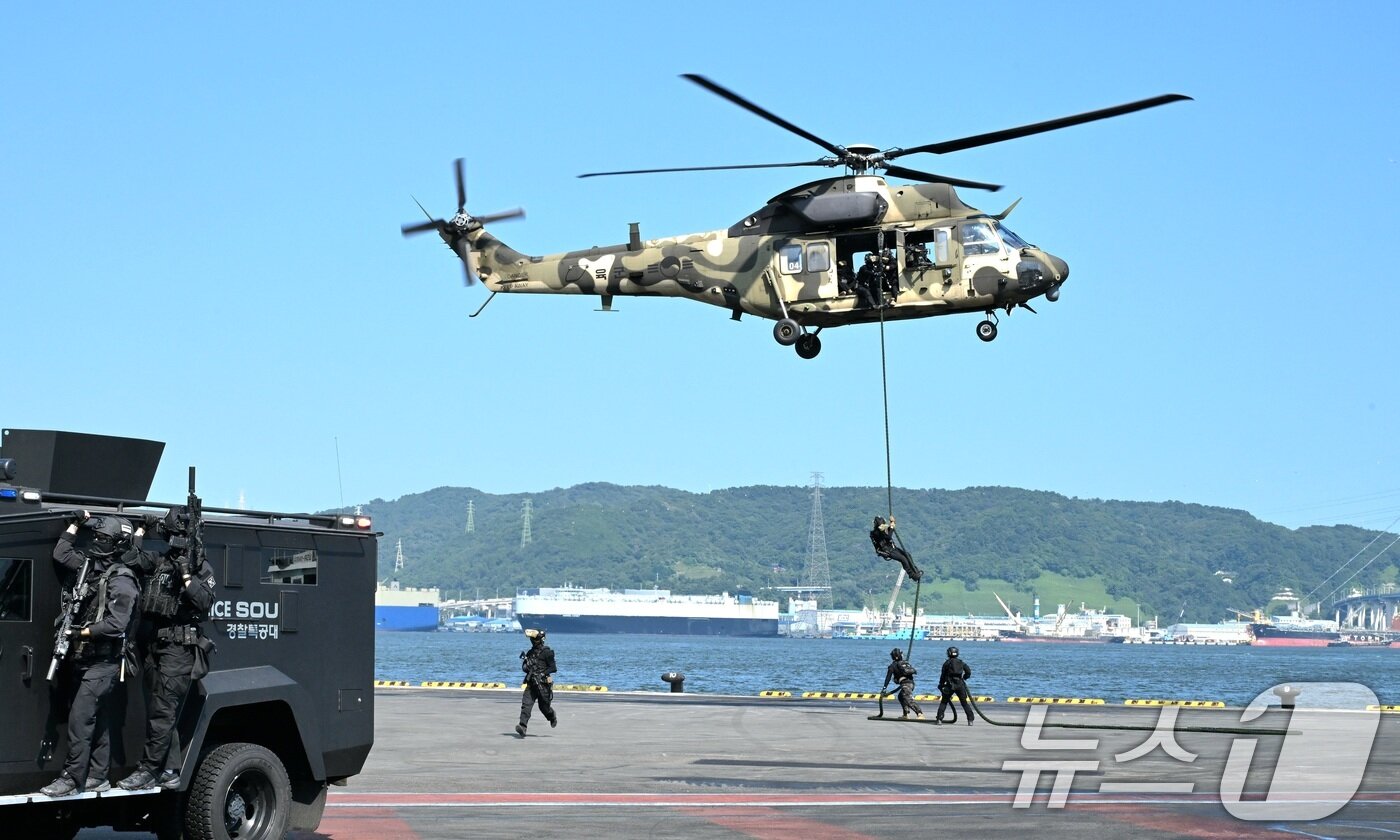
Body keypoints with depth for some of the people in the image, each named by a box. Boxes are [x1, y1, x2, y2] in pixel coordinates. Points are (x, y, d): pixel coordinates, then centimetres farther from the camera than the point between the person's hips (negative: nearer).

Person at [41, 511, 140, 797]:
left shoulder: (121, 580, -14)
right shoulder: (90, 566, 11)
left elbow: (116, 625, -21)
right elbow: (61, 555, 23)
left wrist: (83, 632, -17)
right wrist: (75, 524, 17)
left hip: (103, 663, -8)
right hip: (84, 659, 8)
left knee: (80, 718, -13)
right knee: (96, 719, 12)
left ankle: (72, 778, -12)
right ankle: (97, 776, 18)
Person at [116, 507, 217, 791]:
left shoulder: (202, 569, 1)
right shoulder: (157, 562, 15)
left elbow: (205, 602, -11)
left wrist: (187, 576, -17)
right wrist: (141, 530, 7)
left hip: (179, 648, -6)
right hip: (153, 645, 6)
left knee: (162, 711, -9)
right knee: (163, 712, 8)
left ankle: (148, 771, -8)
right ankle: (170, 771, 12)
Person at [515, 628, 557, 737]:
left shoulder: (547, 652, -5)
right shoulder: (530, 653, 14)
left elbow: (553, 668, -9)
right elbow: (524, 667, 22)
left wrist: (542, 674, -20)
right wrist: (526, 666, -2)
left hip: (543, 684, -5)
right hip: (531, 683, 5)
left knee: (544, 706, 5)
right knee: (526, 704, -12)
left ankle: (552, 717, 38)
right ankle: (522, 726, -22)